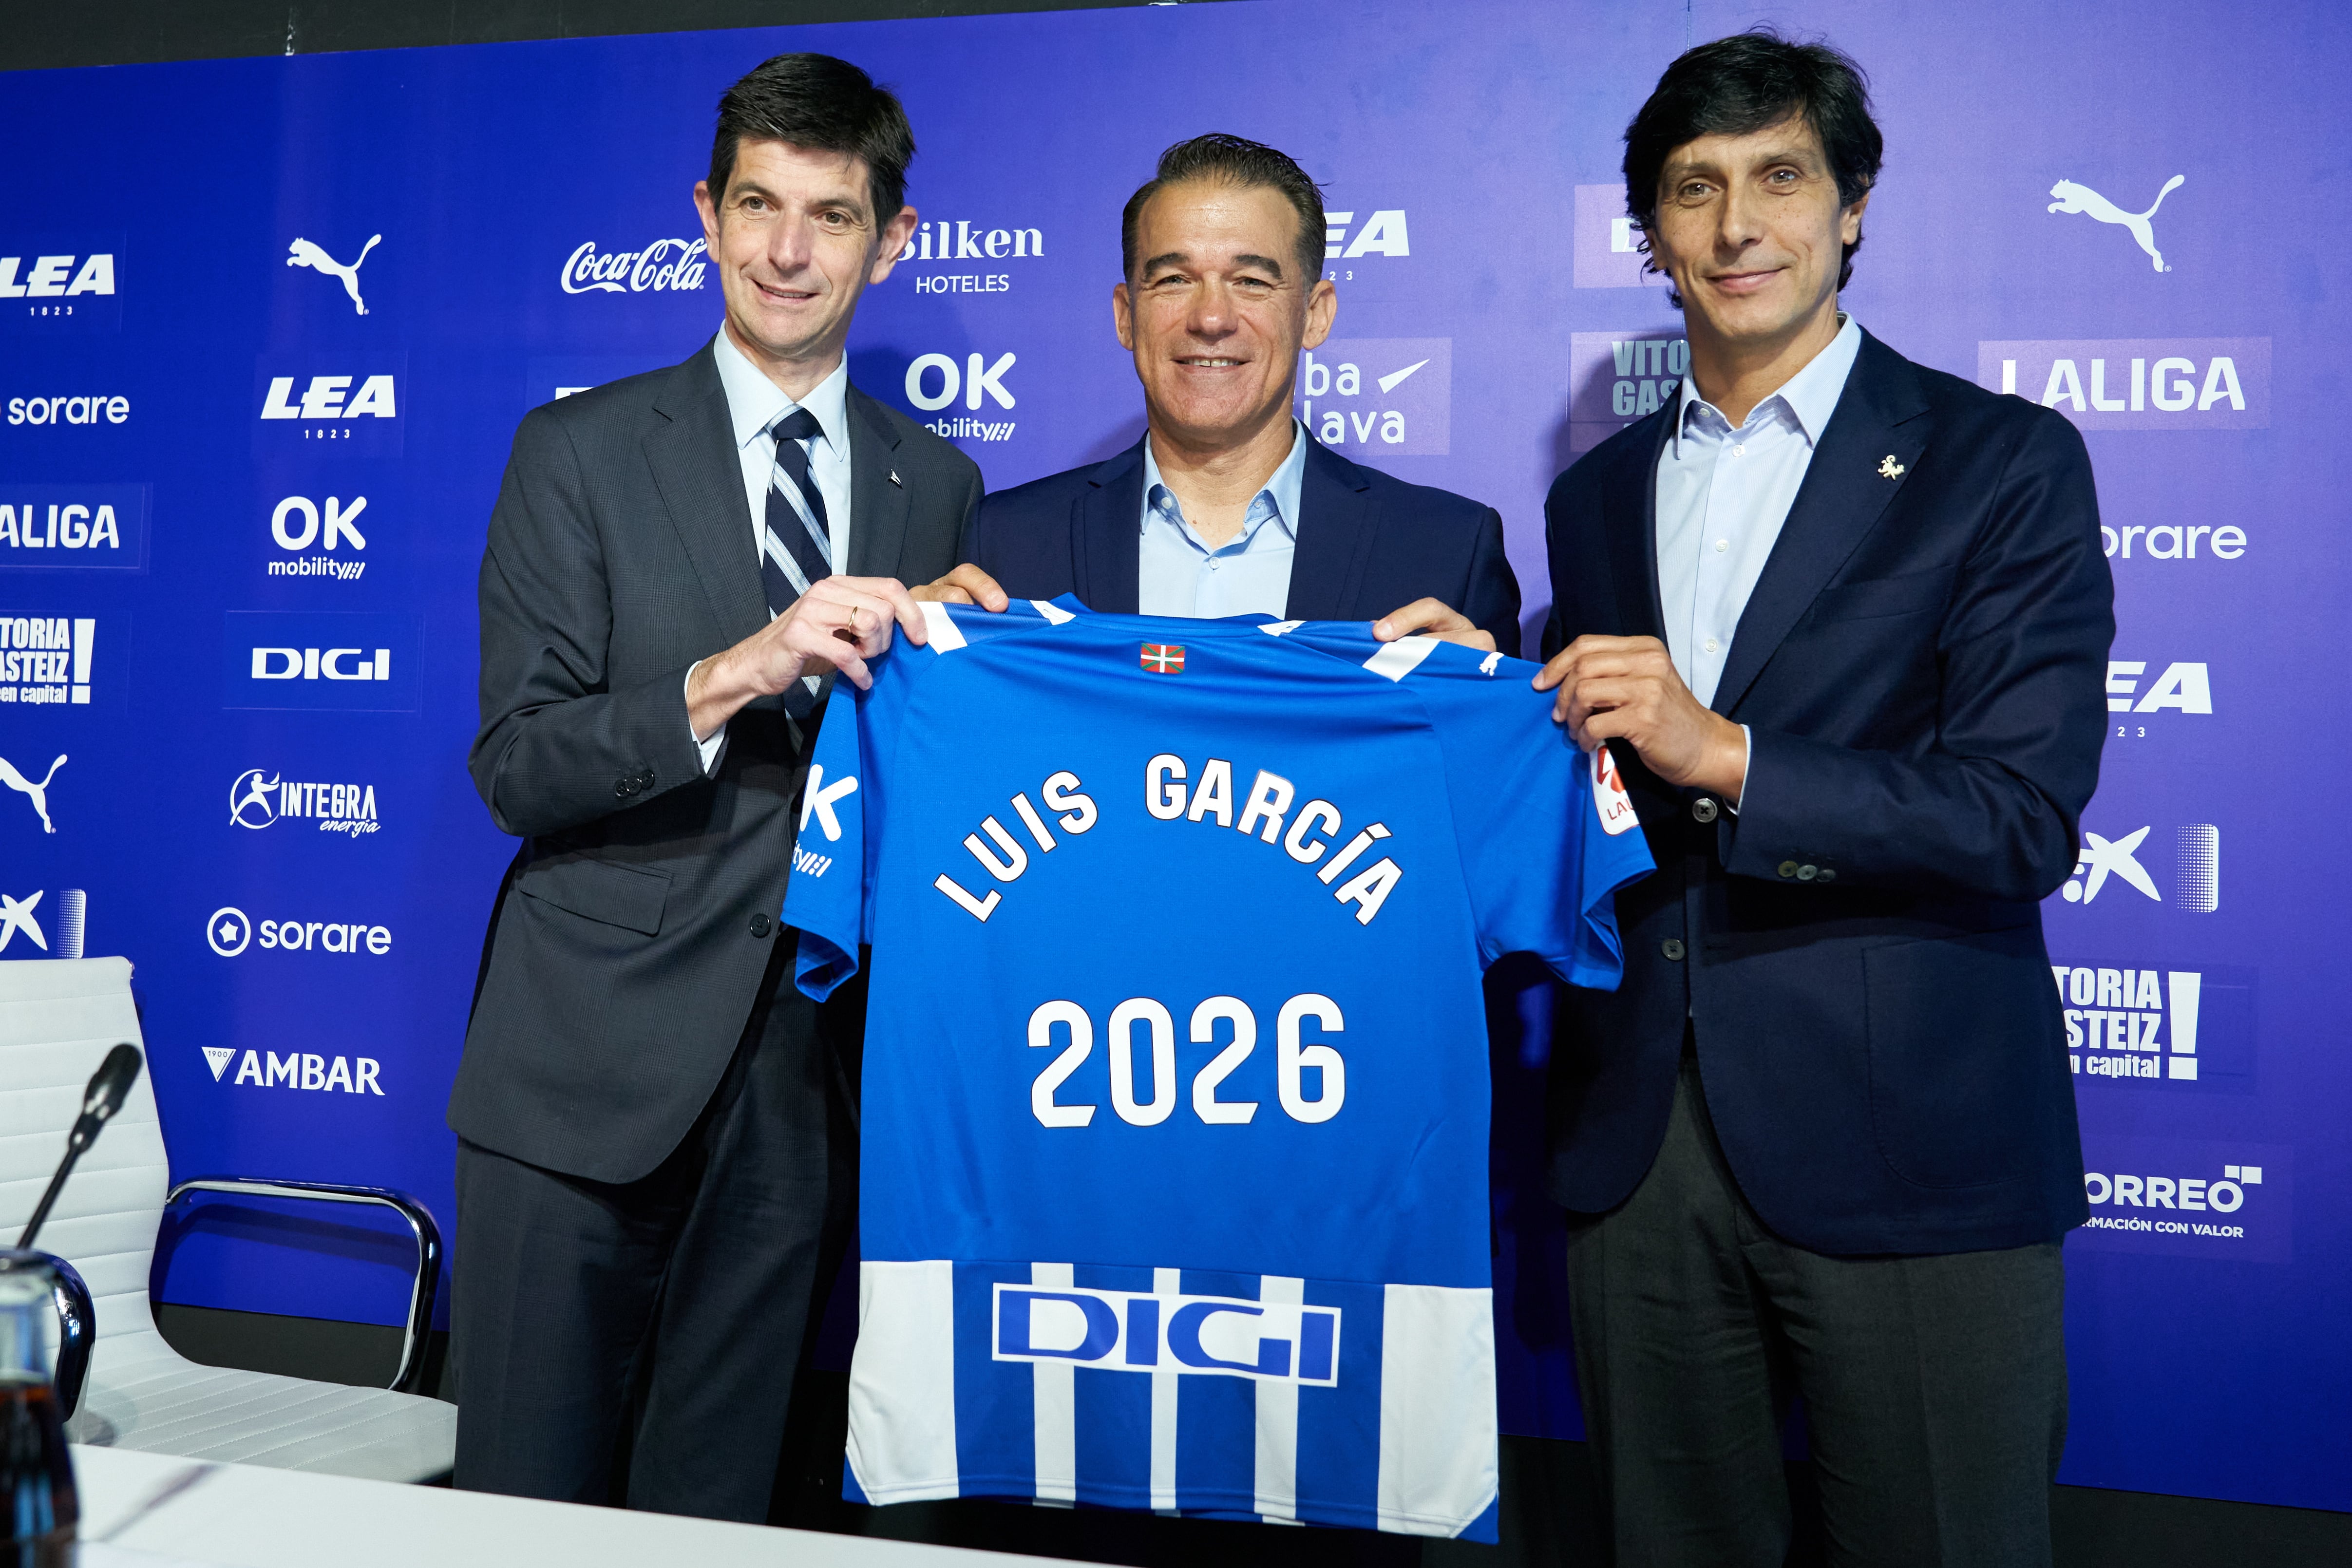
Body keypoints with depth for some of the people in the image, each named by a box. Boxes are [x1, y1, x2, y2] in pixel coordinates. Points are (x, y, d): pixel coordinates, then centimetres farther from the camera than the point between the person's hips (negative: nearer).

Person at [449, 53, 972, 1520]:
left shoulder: (938, 483, 9)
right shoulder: (579, 454, 1)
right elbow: (517, 768, -8)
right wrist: (731, 675, -22)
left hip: (810, 1074, 2)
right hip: (591, 1067, -2)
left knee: (713, 1508, 12)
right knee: (528, 1499, 6)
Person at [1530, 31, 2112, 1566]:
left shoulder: (2005, 463, -3)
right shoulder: (1597, 495, 14)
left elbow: (2026, 816, -13)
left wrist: (1724, 755, -22)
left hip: (1910, 1152, -4)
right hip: (1640, 1148, 5)